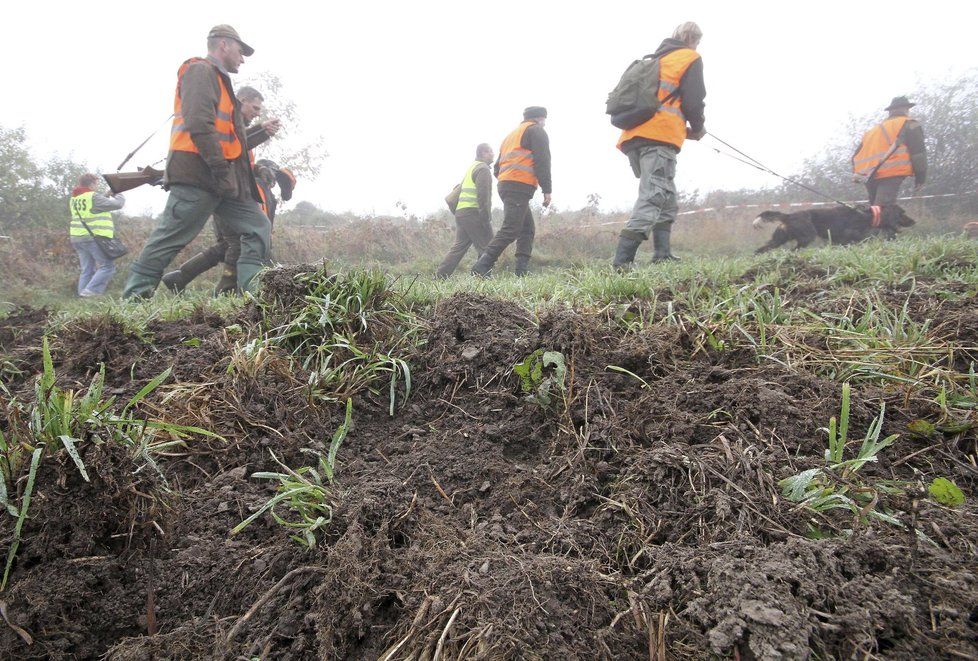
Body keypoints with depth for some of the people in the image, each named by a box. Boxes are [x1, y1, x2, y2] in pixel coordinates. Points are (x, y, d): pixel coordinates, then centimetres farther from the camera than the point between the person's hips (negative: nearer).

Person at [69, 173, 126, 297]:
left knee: (87, 270, 10)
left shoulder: (74, 199, 16)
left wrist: (106, 196, 16)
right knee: (107, 266, -3)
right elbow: (117, 204, -6)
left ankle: (83, 296, 5)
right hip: (94, 237, -8)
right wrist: (118, 195, 15)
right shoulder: (94, 197, -10)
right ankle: (90, 292, -13)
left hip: (77, 238, 8)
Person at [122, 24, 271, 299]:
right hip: (197, 174, -10)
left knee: (258, 228, 1)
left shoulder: (218, 79, 29)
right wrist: (223, 170, -22)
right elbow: (199, 125, -19)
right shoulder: (200, 71, -3)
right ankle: (133, 297, 0)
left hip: (221, 179, 10)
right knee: (169, 239, -8)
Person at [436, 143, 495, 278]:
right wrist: (486, 219, -19)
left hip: (460, 212, 9)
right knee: (486, 248, -6)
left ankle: (440, 276, 5)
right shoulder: (483, 169, -5)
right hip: (473, 213, -9)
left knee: (459, 247, 10)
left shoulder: (471, 167, 25)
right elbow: (483, 195, -16)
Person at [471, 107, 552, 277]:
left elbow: (497, 168, 24)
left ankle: (521, 271, 1)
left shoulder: (511, 135, 30)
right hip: (520, 187, -9)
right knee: (510, 230, -16)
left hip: (504, 184, 9)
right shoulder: (537, 131, 5)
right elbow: (542, 162, -8)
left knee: (528, 229, 12)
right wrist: (547, 190, -8)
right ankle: (481, 268, -26)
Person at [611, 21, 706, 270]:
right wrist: (697, 128, 16)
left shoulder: (654, 60, 29)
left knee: (666, 200, 15)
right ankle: (622, 260, -31)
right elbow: (692, 101, -4)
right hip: (660, 137, -8)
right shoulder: (690, 59, 8)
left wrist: (683, 128, 26)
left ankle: (662, 254, 4)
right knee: (653, 198, -17)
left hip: (634, 136, 8)